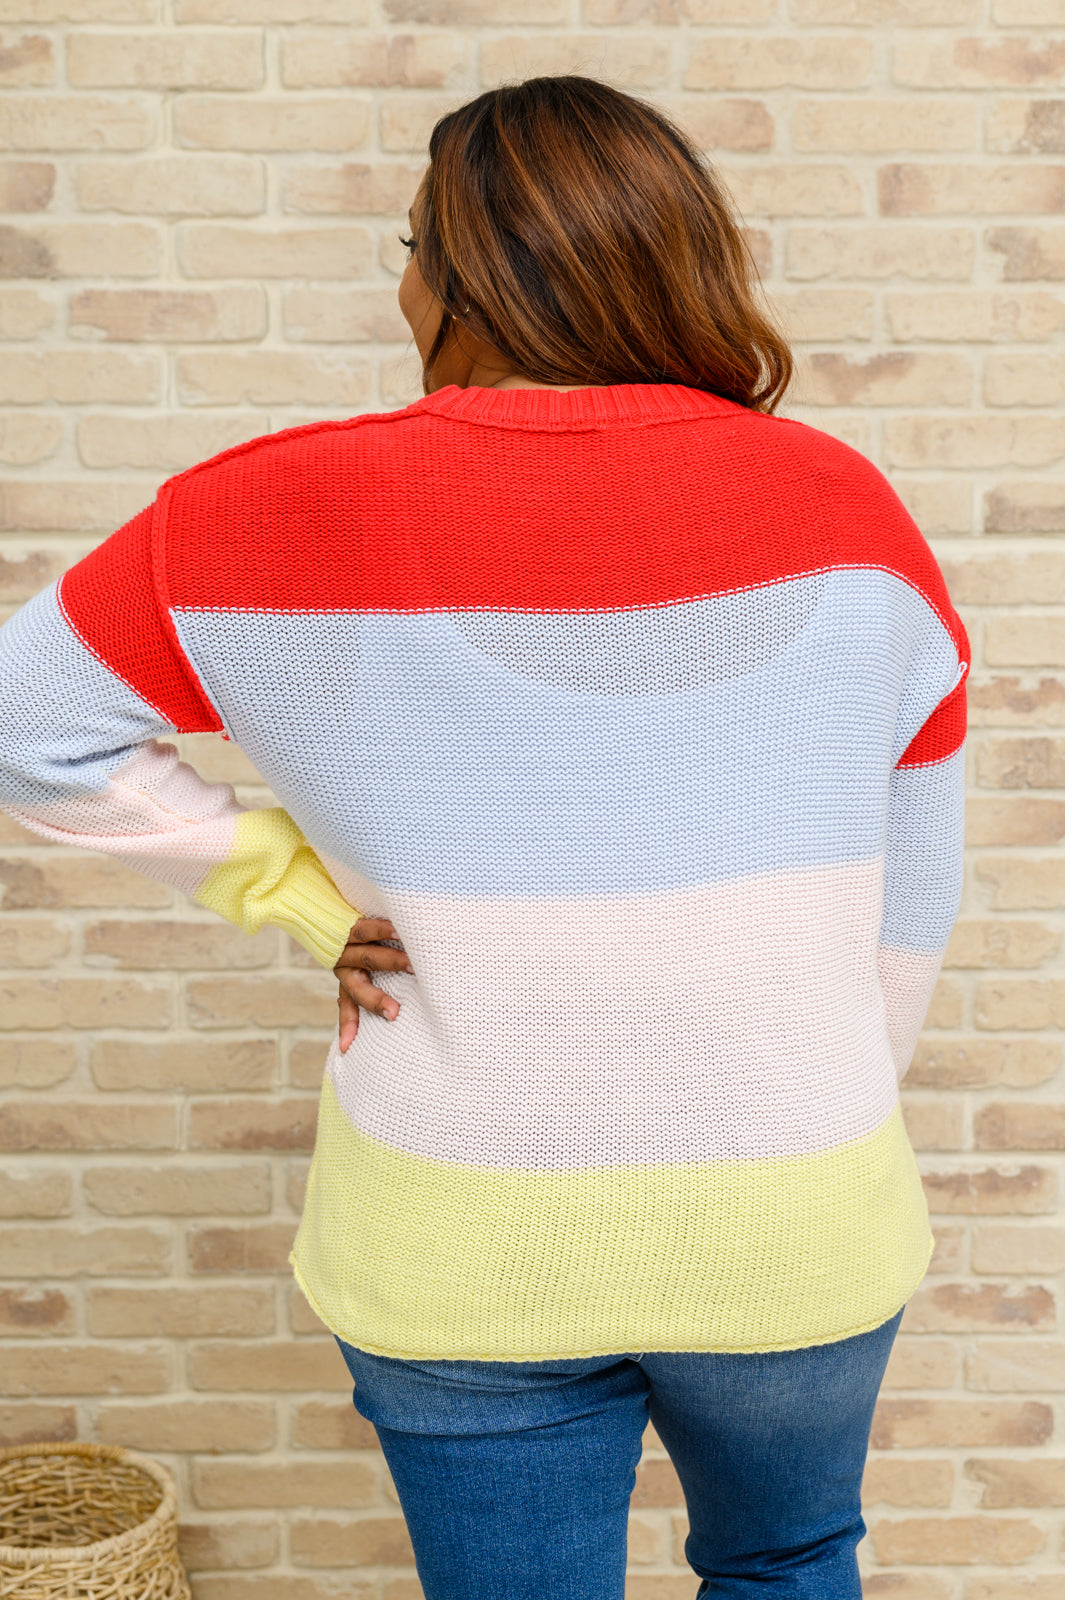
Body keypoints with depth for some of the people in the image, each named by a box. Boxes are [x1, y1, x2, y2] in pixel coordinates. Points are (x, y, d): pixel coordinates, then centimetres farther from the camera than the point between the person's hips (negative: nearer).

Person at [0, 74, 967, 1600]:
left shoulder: (292, 516, -13)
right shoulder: (842, 506, -8)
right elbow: (910, 892, 0)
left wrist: (296, 891, -2)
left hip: (459, 1263, -1)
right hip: (794, 1236, 2)